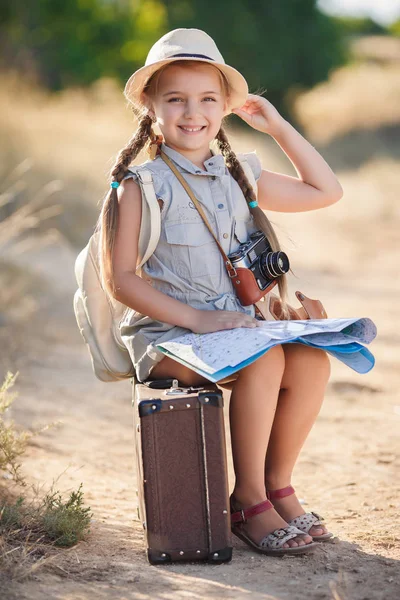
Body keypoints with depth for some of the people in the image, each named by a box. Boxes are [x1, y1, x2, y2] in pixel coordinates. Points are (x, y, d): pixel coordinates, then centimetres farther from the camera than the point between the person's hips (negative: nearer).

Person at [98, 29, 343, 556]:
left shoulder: (239, 176, 13)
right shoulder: (140, 185, -5)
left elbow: (325, 192, 22)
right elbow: (120, 278, -10)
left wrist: (278, 126, 15)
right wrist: (195, 319, -20)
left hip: (235, 324, 5)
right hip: (164, 333, -5)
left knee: (312, 361, -21)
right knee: (264, 361, -30)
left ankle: (279, 484, -3)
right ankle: (248, 501, -15)